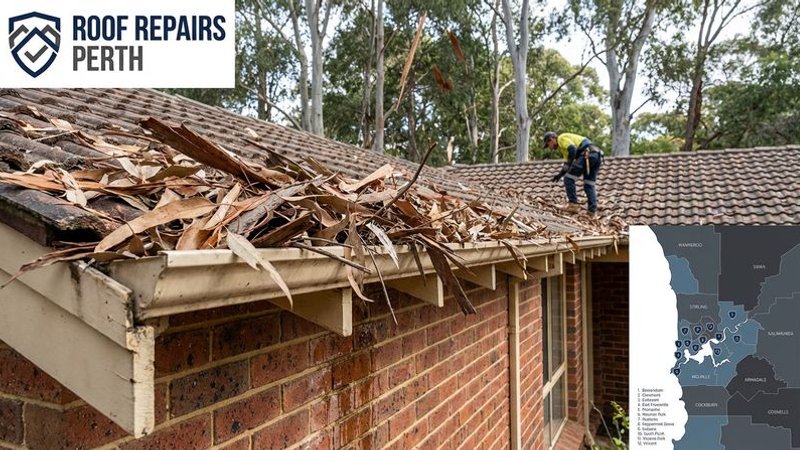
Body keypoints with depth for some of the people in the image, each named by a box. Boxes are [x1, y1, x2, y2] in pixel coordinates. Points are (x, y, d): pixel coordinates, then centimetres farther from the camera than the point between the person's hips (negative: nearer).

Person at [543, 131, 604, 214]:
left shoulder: (561, 138, 3)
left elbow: (572, 150, -15)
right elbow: (569, 163, 34)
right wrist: (560, 174, 28)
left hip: (587, 155, -10)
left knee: (569, 179, -1)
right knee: (589, 185, 13)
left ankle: (573, 204, -3)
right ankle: (592, 209, 5)